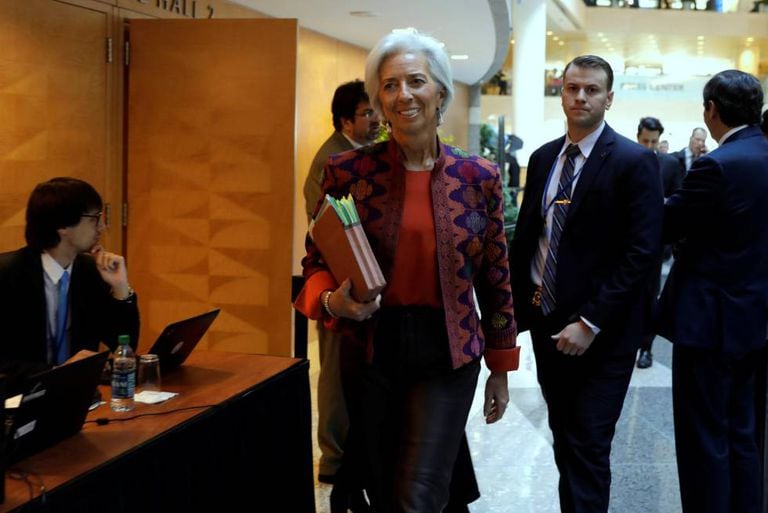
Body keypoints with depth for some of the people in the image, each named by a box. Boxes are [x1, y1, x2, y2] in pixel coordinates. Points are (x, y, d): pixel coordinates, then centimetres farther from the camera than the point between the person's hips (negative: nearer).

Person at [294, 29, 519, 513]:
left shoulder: (479, 177, -2)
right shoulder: (348, 171, -5)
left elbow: (495, 276, 5)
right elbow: (317, 260, 2)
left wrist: (501, 368, 9)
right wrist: (332, 301, -20)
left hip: (447, 352, -1)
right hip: (371, 348, 1)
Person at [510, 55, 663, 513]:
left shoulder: (634, 162, -10)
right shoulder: (544, 158, 9)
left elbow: (642, 253, -16)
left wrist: (590, 323, -19)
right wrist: (518, 300, 7)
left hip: (601, 332, -6)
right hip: (546, 321, 6)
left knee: (587, 449, -3)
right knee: (565, 441, 16)